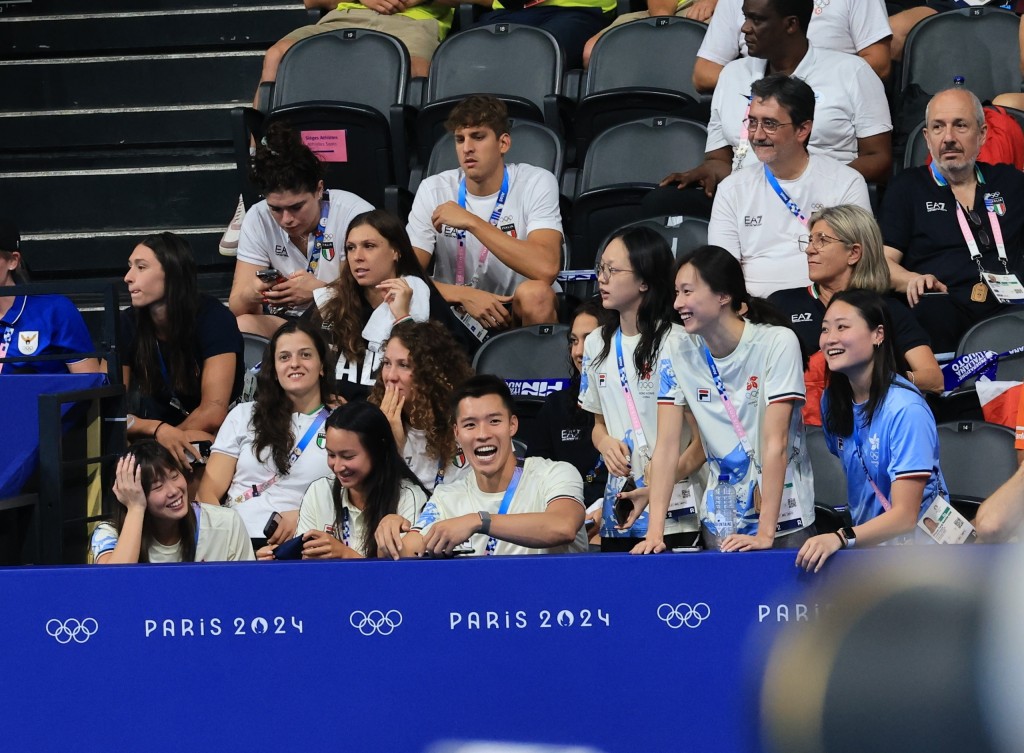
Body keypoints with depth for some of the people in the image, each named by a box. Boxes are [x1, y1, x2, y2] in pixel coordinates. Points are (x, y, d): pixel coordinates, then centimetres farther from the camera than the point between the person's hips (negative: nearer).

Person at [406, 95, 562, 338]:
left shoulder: (536, 183, -10)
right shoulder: (433, 190, -3)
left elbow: (546, 268, -26)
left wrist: (471, 222, -25)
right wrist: (465, 295, -25)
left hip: (520, 317, -1)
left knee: (534, 293, -35)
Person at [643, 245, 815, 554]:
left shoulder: (778, 343, -15)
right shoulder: (677, 352, -3)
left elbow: (776, 443, -20)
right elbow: (667, 445, -7)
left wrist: (765, 534, -25)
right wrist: (654, 530, -17)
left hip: (783, 520, -3)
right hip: (719, 525, 3)